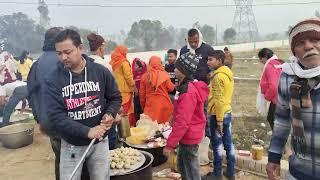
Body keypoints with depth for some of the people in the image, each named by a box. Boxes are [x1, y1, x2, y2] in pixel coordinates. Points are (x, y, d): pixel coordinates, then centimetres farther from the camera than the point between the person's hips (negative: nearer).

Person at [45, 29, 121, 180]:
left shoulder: (101, 71, -7)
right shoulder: (53, 79, -12)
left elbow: (115, 98, 6)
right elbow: (55, 116, -18)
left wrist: (110, 114, -15)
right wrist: (87, 131, -26)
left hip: (100, 141, 2)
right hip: (71, 144, -1)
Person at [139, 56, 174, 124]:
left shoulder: (145, 76, -4)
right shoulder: (164, 75, -9)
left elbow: (142, 93, 3)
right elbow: (171, 88, 1)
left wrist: (143, 106, 15)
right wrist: (173, 85, 22)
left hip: (150, 104, 1)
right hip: (163, 103, -1)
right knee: (165, 124, 12)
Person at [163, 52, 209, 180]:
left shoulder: (188, 92, -26)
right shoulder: (188, 86, 7)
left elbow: (182, 122, -29)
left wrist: (170, 144, -23)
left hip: (189, 136, -10)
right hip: (188, 135, 10)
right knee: (182, 166, 24)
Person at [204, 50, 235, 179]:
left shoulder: (218, 76, -19)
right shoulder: (227, 73, 9)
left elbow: (219, 100, -22)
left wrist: (219, 120, -20)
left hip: (218, 114, -9)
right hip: (228, 112, 9)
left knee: (217, 145, 3)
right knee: (228, 143, 14)